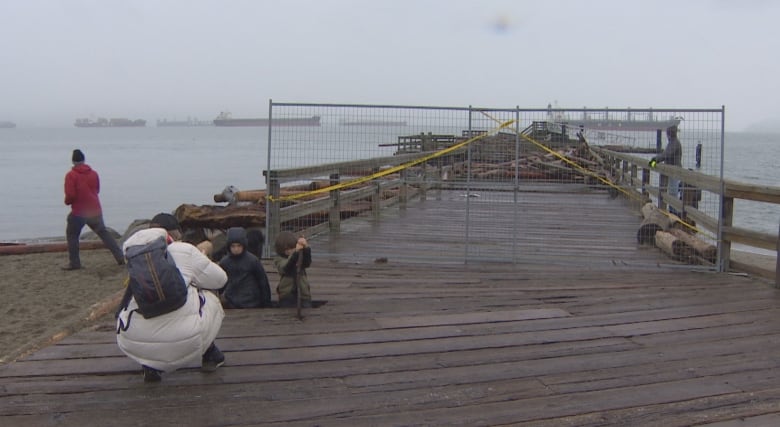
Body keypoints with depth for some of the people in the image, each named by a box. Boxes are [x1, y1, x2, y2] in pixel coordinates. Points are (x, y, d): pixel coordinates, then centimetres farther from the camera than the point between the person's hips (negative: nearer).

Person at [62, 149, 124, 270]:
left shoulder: (71, 175, -9)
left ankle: (74, 263, 5)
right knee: (104, 233, 13)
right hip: (95, 210, 5)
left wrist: (67, 201, 7)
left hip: (79, 212, -4)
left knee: (72, 235, 10)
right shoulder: (94, 173, 6)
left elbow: (70, 195, -14)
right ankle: (120, 257, 9)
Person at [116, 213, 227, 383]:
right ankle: (210, 355, 36)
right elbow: (220, 279, 11)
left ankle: (150, 365, 18)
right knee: (209, 297, 25)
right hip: (183, 341, -2)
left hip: (135, 345, 3)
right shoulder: (185, 251, 0)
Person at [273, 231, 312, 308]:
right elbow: (286, 267, -24)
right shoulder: (279, 259, -3)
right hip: (287, 296, -2)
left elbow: (307, 263, -18)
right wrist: (295, 252, -40)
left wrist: (306, 248, -38)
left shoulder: (300, 255, 3)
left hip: (304, 294, 2)